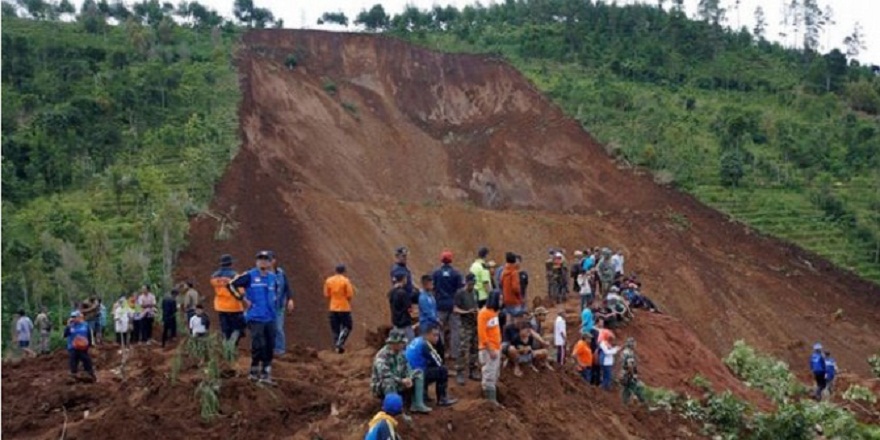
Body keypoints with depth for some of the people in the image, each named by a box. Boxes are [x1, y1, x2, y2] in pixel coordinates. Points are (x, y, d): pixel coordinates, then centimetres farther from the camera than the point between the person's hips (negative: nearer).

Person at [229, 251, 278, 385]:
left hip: (270, 318, 6)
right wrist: (243, 299, -10)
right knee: (258, 345, -13)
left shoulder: (272, 277, 12)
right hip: (255, 318, -6)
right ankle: (254, 371, 6)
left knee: (270, 347, 6)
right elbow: (232, 285, -7)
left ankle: (266, 374, 16)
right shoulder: (249, 276, -6)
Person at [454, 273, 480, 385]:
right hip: (464, 325, -6)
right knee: (463, 349, -9)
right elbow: (455, 309, -10)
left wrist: (478, 311, -1)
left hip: (475, 324, 6)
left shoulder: (475, 292, 10)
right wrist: (467, 312, -23)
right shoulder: (460, 293, -8)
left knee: (474, 348, 10)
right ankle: (460, 373, -5)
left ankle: (472, 371, 20)